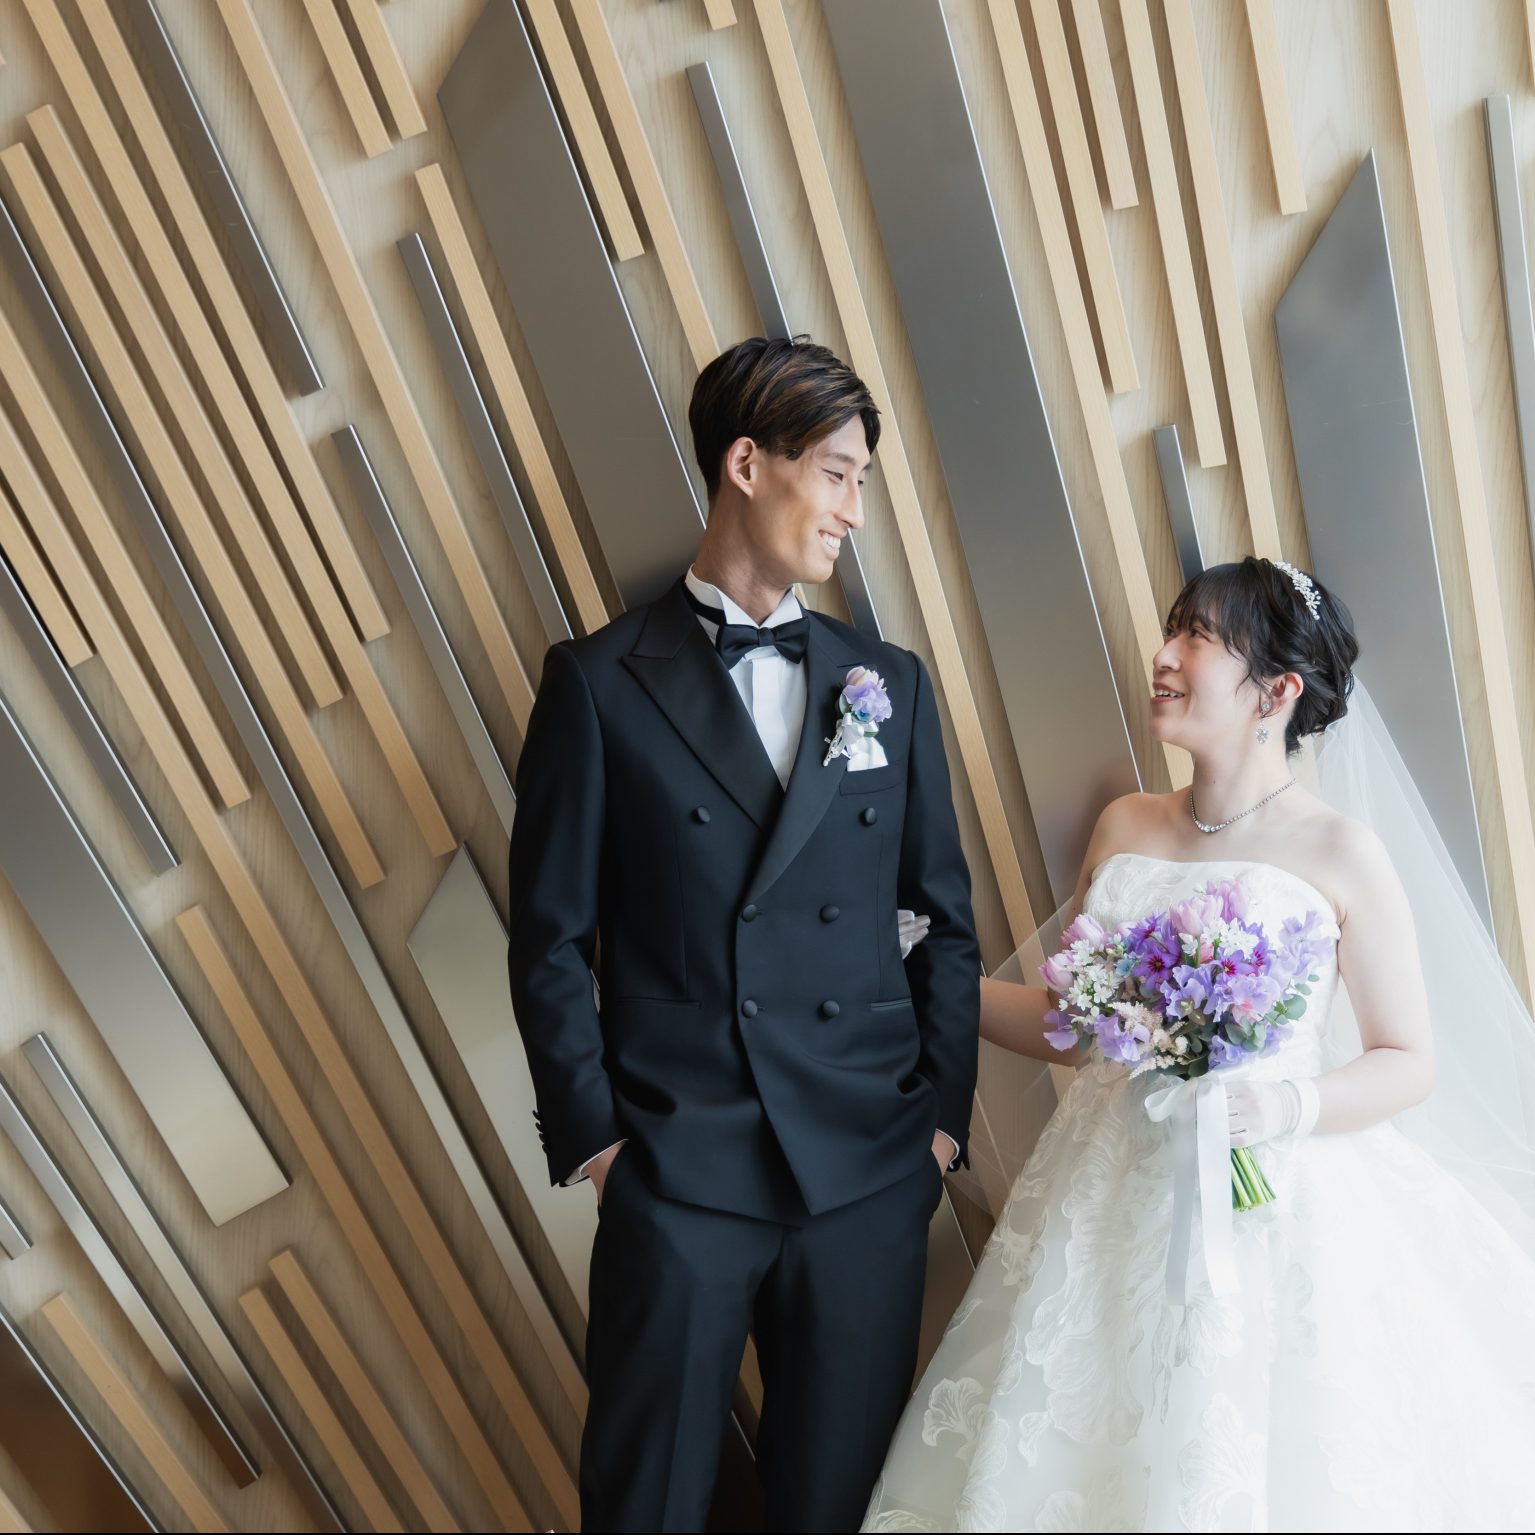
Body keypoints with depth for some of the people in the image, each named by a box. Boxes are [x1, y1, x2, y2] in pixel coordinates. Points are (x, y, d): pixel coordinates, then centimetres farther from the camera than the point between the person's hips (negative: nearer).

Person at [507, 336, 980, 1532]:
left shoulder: (890, 683, 7)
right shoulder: (600, 681, -2)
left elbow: (948, 919, 9)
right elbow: (550, 938, -1)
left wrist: (944, 1114, 3)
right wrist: (590, 1135, -5)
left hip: (869, 1169, 3)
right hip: (675, 1168, -2)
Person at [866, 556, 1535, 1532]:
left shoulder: (1342, 854, -7)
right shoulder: (1124, 828, 5)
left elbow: (1409, 1063, -2)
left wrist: (1291, 1105, -19)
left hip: (1280, 1217, -4)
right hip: (1115, 1205, 4)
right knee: (1079, 1454, 10)